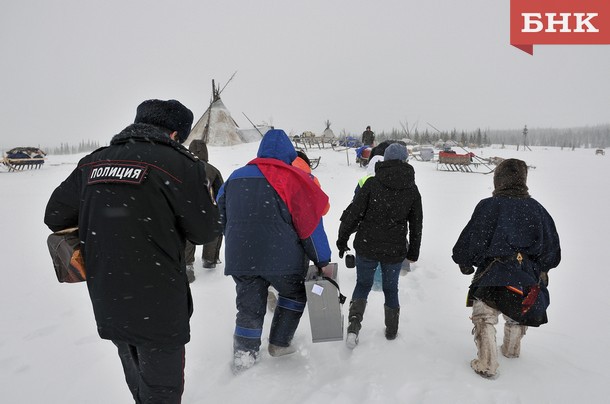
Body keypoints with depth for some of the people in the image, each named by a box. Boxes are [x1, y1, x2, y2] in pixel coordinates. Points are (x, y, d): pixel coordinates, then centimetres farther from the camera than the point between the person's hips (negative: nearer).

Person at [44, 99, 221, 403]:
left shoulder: (92, 163, 4)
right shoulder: (179, 164, -14)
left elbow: (55, 215, 12)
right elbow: (204, 231, -8)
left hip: (106, 304, 6)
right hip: (157, 307, -6)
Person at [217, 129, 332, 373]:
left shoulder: (235, 177, 11)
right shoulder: (293, 180, -5)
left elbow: (223, 218, 19)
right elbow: (310, 224, -6)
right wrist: (323, 261, 1)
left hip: (240, 259, 4)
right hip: (281, 259, -4)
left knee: (249, 306, 17)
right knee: (294, 294, 21)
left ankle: (243, 354, 14)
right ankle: (280, 343, 23)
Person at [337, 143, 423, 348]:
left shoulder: (372, 183, -9)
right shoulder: (412, 190, 0)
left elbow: (353, 213, -10)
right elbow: (416, 225, 7)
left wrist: (342, 239, 1)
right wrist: (413, 252, 18)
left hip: (367, 247, -1)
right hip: (395, 250, 2)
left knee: (363, 284, 17)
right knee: (391, 288, 21)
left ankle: (354, 323, -1)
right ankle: (391, 331, 34)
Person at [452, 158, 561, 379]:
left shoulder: (488, 206, -11)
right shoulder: (537, 209, 3)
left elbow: (471, 239, -8)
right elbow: (552, 248, 10)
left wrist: (464, 262, 9)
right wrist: (539, 266, 24)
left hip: (494, 273, -5)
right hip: (528, 276, 5)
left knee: (484, 317, 5)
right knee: (519, 312, 27)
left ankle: (487, 364, 3)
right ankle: (512, 349, 47)